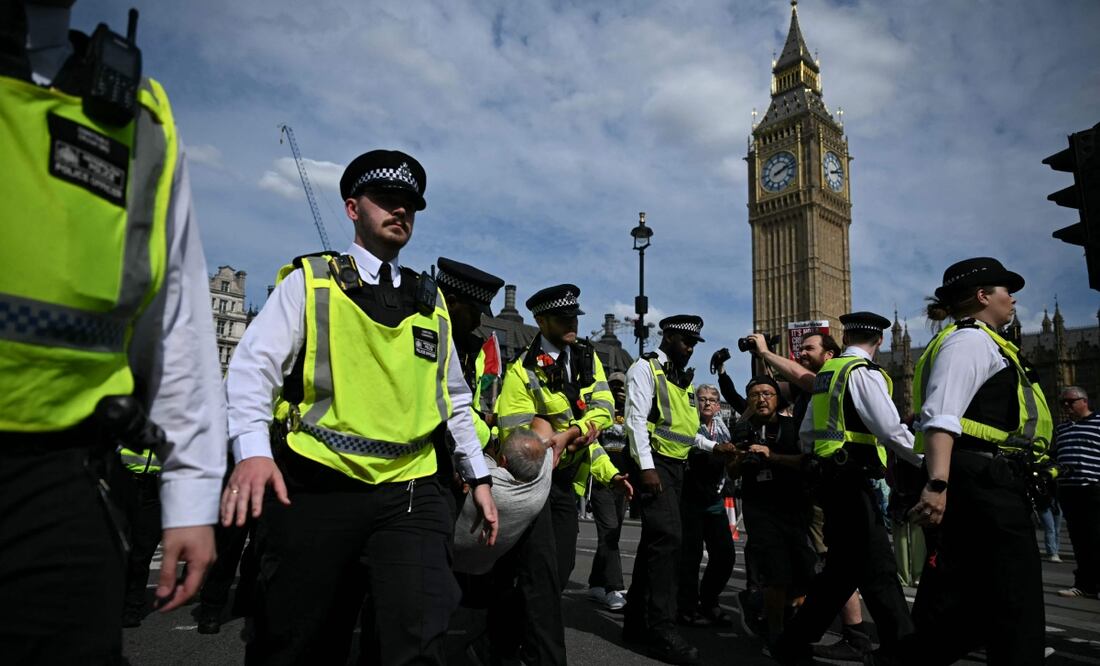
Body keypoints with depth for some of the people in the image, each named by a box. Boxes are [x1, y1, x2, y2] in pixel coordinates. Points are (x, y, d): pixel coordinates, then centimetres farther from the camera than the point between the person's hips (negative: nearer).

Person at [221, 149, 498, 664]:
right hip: (314, 490, -2)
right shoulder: (310, 281, 5)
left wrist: (479, 476, 16)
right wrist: (252, 451, -21)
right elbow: (253, 367, -4)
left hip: (409, 493, 2)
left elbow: (455, 397, 20)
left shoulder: (432, 303, 16)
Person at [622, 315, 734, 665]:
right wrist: (646, 467, -22)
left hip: (676, 465, 9)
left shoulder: (681, 378, 19)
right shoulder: (646, 368, -6)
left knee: (656, 540, 12)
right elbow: (637, 420, -15)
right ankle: (662, 631, -10)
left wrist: (713, 446, 12)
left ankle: (637, 621, 22)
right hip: (655, 464, -9)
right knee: (667, 538, -15)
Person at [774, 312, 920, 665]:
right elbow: (893, 431, -15)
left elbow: (806, 432, 17)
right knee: (878, 570, -3)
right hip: (851, 479, -9)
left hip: (829, 476, 9)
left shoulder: (826, 373, 15)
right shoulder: (864, 373, -10)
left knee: (843, 566, 14)